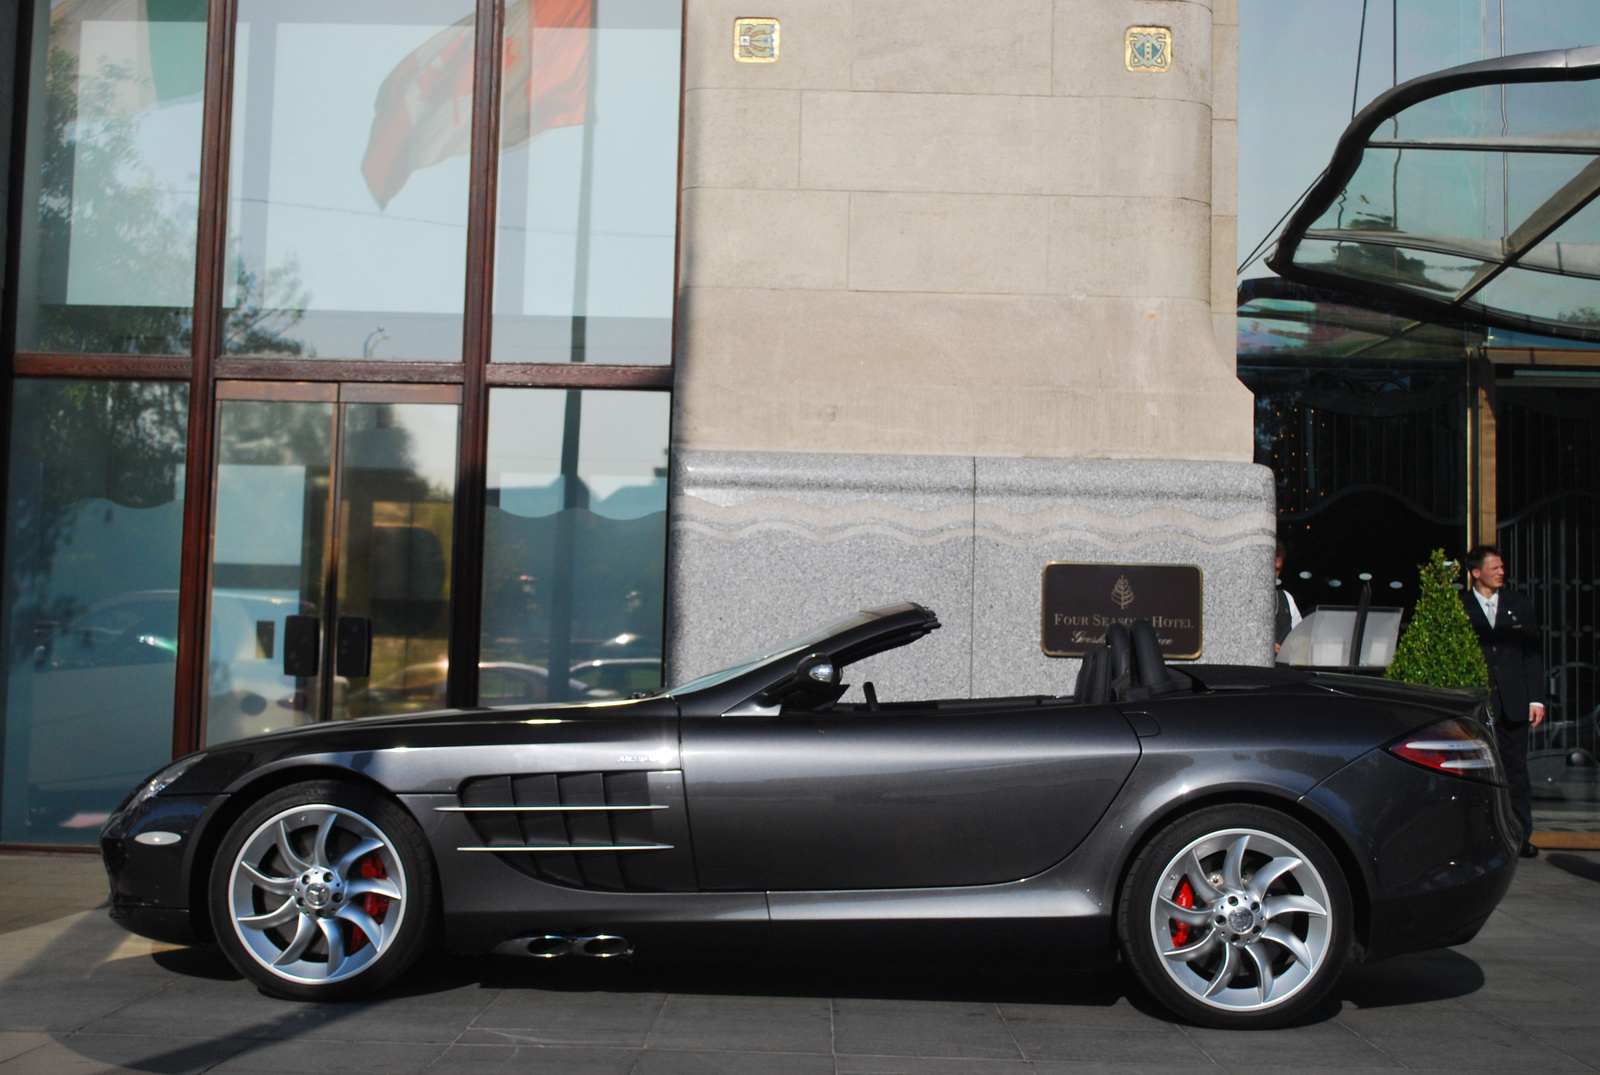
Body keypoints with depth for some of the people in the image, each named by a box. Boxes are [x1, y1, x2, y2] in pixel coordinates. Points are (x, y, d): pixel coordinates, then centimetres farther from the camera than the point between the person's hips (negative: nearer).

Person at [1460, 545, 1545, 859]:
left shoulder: (1520, 606, 11)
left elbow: (1533, 653, 10)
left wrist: (1536, 698, 3)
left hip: (1514, 703, 3)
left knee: (1516, 769, 7)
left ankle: (1521, 836, 14)